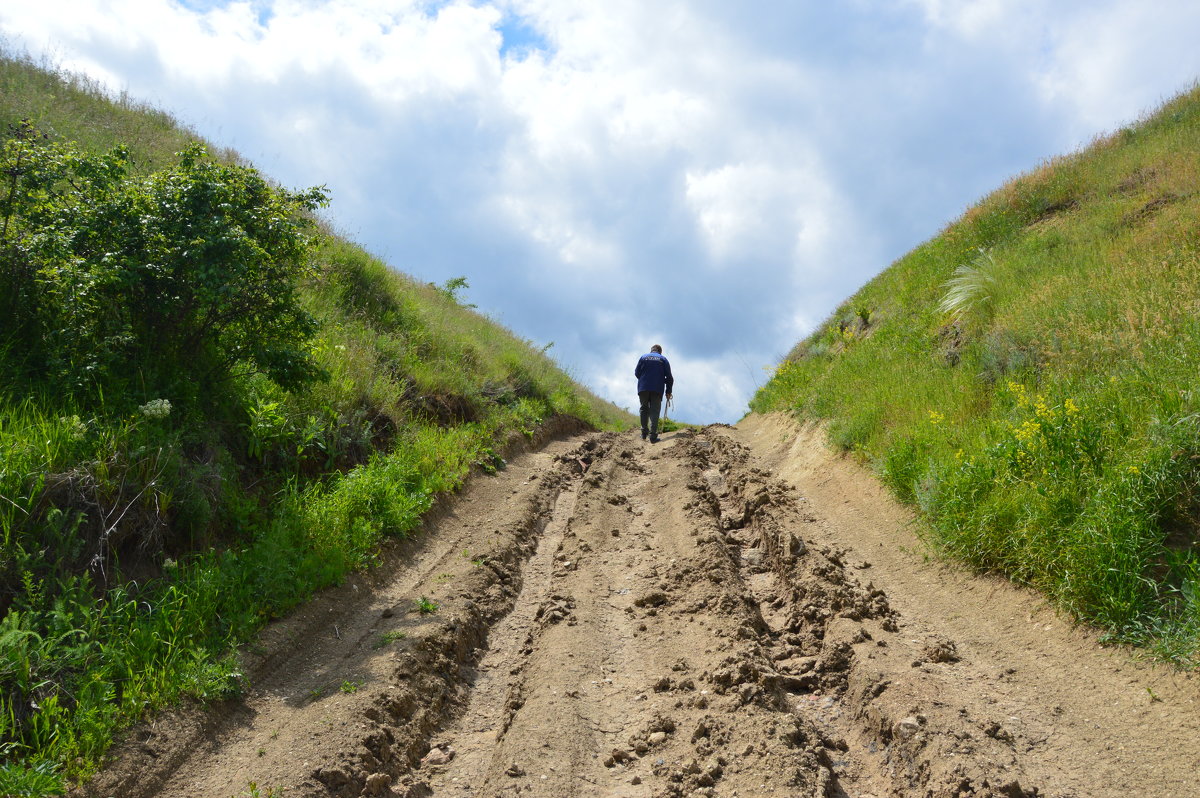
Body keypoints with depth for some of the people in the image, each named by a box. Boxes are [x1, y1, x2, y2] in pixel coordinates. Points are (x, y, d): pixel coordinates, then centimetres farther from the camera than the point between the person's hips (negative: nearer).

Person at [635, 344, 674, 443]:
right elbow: (669, 377, 5)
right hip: (657, 390, -1)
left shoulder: (643, 357, 11)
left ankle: (644, 433, 12)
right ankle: (653, 436, -12)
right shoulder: (663, 359, 10)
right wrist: (668, 391, 11)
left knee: (644, 409, 15)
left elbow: (636, 373, 8)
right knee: (654, 411, -1)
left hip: (643, 388, 1)